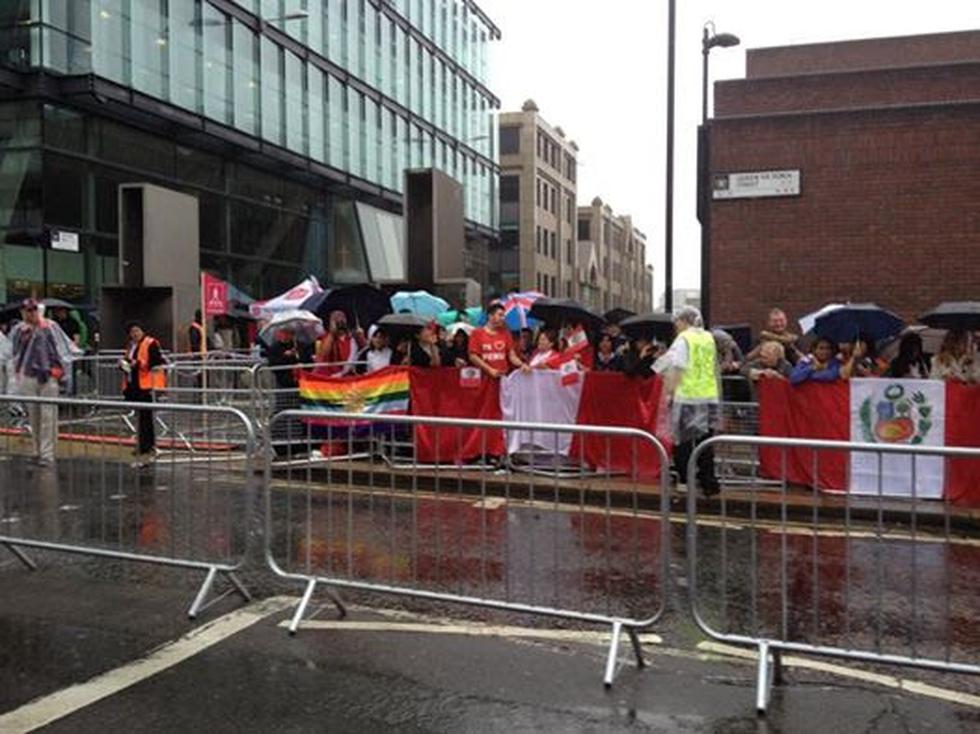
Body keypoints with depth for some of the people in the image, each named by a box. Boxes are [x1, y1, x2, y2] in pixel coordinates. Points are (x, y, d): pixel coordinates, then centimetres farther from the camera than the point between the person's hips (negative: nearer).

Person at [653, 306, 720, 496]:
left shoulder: (683, 338, -6)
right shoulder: (709, 338, 13)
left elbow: (678, 367, -12)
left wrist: (671, 389, -9)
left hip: (688, 395, -5)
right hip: (710, 395, 6)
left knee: (683, 440, 4)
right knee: (705, 440, 9)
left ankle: (685, 480, 7)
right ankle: (708, 482, 10)